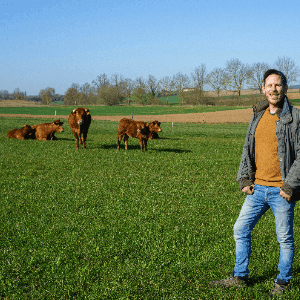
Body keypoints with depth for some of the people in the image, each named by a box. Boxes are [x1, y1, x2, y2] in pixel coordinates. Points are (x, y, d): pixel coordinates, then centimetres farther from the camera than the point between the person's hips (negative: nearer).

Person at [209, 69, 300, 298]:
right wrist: (244, 179, 5)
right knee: (241, 229, 9)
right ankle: (239, 277, 24)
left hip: (281, 190, -6)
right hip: (257, 188, 6)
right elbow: (248, 149, 15)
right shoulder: (258, 115, 10)